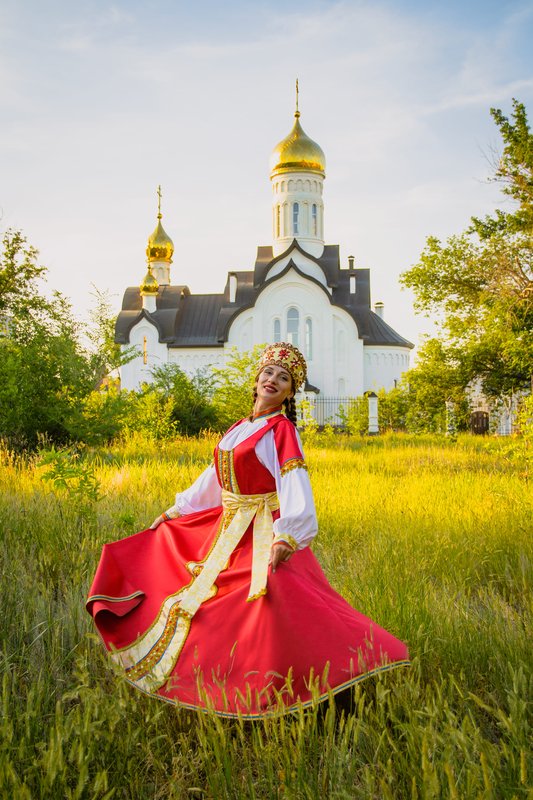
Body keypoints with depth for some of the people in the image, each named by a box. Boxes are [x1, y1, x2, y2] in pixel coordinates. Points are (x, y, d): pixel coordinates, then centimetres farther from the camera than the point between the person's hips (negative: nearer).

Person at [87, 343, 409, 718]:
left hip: (262, 537, -8)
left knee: (275, 596, -28)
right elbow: (213, 478, 22)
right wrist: (174, 511, 24)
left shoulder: (283, 431, -8)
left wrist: (287, 536, -40)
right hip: (226, 532, 8)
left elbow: (295, 485, -23)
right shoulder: (239, 429, 13)